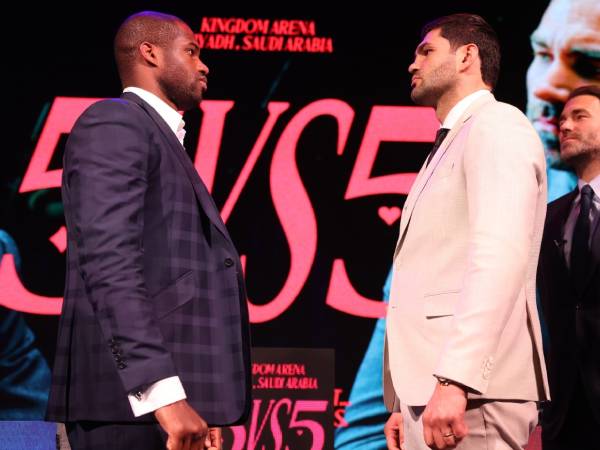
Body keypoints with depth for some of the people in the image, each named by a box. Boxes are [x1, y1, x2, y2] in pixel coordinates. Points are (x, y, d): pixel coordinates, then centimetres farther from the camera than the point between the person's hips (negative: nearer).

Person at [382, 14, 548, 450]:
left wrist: (454, 380, -28)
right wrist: (405, 404, 18)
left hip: (468, 393, -9)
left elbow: (500, 253, -20)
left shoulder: (496, 125, -4)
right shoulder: (450, 145, 25)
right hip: (431, 392, 9)